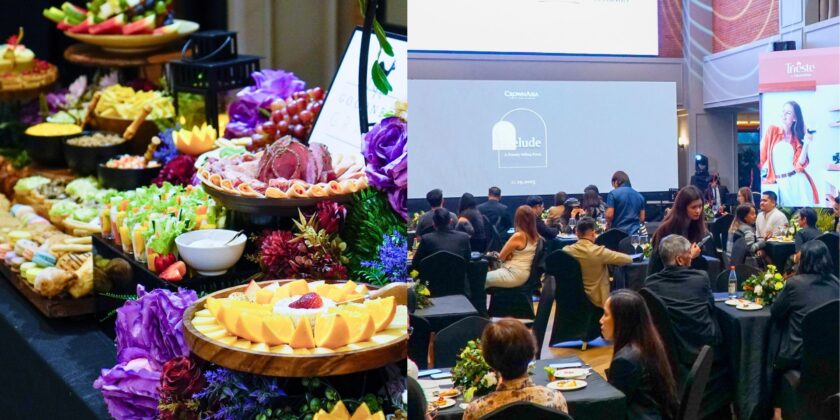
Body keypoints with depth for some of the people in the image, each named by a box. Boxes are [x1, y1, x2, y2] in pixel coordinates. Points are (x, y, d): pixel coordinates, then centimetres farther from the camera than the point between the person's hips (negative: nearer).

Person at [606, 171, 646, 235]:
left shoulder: (613, 193, -5)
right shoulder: (639, 196, 11)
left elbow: (609, 215, -10)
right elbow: (642, 218, 12)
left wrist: (608, 226, 9)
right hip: (635, 233, 4)